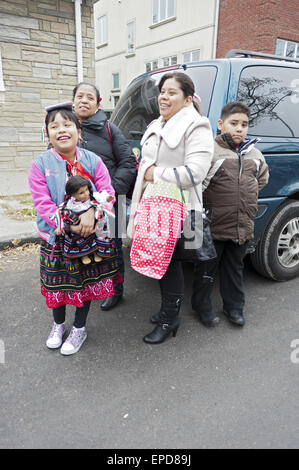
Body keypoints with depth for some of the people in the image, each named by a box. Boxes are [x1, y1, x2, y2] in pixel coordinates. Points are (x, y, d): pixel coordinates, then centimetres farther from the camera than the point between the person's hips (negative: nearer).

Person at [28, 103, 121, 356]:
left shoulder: (93, 161, -4)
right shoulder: (41, 164, -7)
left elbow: (107, 192, -9)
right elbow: (42, 202, -13)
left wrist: (91, 213, -27)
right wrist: (67, 225, -24)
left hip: (90, 233, 1)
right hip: (56, 235, 0)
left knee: (87, 280, 11)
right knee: (57, 282, 14)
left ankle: (79, 328, 35)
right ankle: (58, 323, 42)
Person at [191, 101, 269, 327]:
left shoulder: (255, 155, 10)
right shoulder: (210, 151, -11)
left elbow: (262, 178, 27)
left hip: (244, 226, 6)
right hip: (214, 225, -5)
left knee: (235, 267, 19)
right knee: (207, 268, 10)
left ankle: (234, 306, 36)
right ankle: (202, 304, 30)